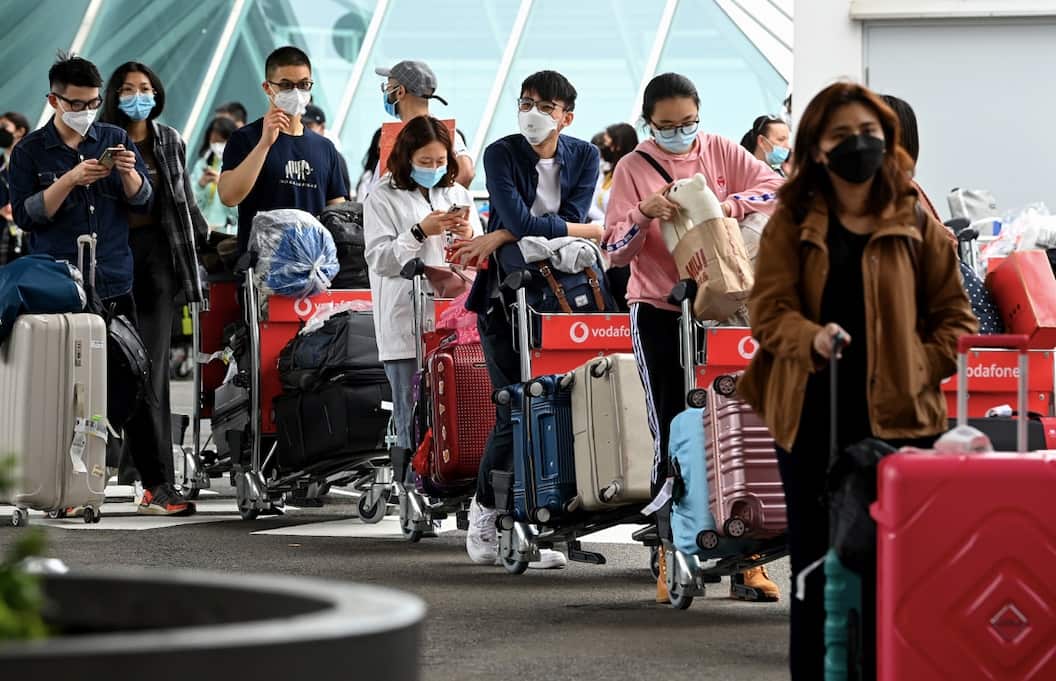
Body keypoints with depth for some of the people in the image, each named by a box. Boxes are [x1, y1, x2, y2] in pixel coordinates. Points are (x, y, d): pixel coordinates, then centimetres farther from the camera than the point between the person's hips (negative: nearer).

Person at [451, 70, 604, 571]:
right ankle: (485, 514, 5)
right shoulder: (501, 154, -3)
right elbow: (519, 219, -16)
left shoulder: (584, 157, 7)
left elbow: (570, 217, -7)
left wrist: (501, 237, -14)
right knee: (515, 409, -10)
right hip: (504, 298, -3)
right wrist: (593, 231, -12)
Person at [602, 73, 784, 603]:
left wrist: (725, 205, -23)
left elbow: (776, 190, -8)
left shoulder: (721, 152, 4)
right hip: (660, 315, -1)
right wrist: (645, 215, -24)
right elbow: (616, 250, -5)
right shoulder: (633, 169, 0)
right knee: (673, 438, -1)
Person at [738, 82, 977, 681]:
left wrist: (920, 371, -6)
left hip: (896, 418, -1)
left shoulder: (914, 221, 4)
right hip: (812, 418, 1)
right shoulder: (792, 221, 5)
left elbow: (955, 317, 8)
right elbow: (768, 310, -3)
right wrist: (811, 338, -23)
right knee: (815, 564, 7)